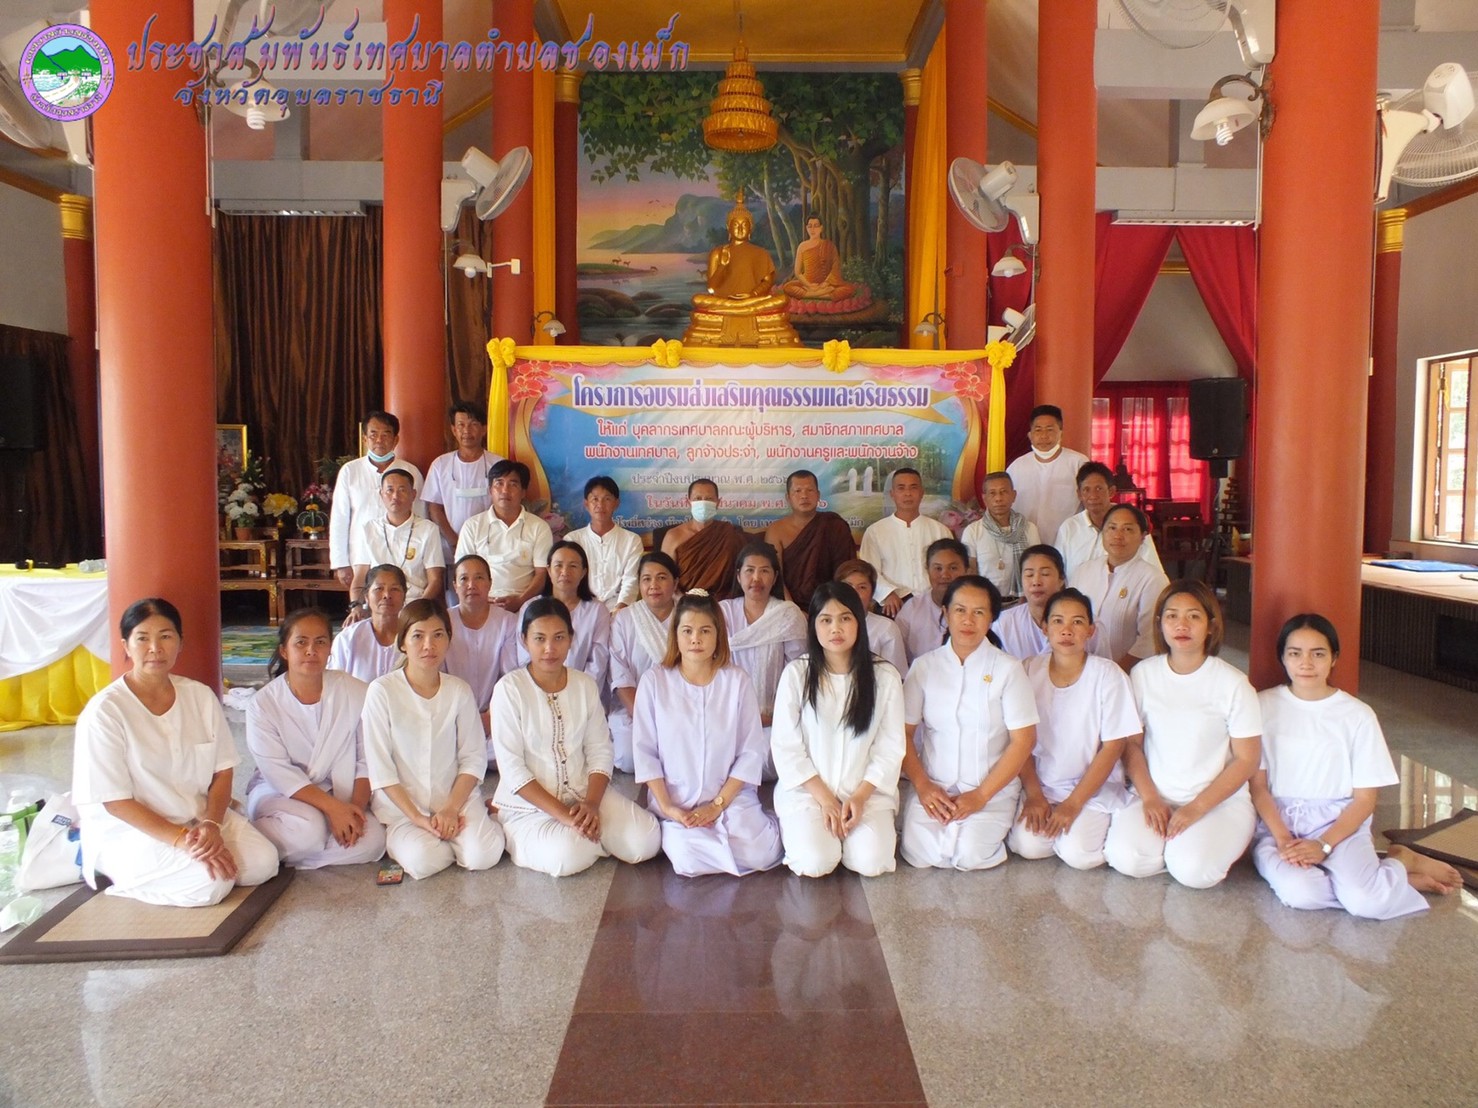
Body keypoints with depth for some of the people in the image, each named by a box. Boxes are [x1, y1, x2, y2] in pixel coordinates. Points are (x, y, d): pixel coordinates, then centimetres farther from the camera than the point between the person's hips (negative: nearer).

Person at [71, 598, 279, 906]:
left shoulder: (200, 696, -2)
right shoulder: (104, 711, -16)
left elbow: (222, 771, 2)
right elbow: (115, 801, -16)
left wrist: (211, 824, -16)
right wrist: (182, 839, -23)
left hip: (199, 816, 4)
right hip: (130, 829, -4)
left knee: (263, 863, -15)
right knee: (210, 882, -25)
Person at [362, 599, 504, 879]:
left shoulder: (459, 690, 0)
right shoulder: (382, 691, -9)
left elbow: (474, 757, 0)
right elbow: (380, 767, -9)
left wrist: (451, 808, -13)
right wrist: (417, 817, -14)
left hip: (456, 796, 2)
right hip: (400, 804, -2)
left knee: (484, 855, -21)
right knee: (424, 861, -27)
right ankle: (400, 838, 6)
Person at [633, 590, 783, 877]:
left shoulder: (737, 681, -3)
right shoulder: (654, 681, -4)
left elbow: (752, 751, -3)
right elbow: (644, 749, -2)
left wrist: (718, 804, -11)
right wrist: (666, 806, -10)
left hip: (731, 795, 1)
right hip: (675, 801, 0)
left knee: (759, 855, -21)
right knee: (691, 860, -24)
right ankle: (672, 831, 7)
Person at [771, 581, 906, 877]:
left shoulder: (885, 676, -1)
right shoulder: (796, 673, -5)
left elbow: (890, 749, 0)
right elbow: (786, 746, -5)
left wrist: (860, 796, -13)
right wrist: (824, 798, -11)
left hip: (868, 790, 1)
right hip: (807, 788, -1)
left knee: (871, 863, -21)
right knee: (815, 863, -23)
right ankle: (804, 831, 10)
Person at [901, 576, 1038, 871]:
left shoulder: (1007, 669, -4)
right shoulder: (924, 666, 2)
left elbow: (1023, 740, -6)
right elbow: (904, 732, 2)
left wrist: (980, 795, -12)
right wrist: (923, 785, -11)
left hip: (992, 788, -1)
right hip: (934, 787, 2)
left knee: (969, 855, -23)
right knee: (919, 855, -19)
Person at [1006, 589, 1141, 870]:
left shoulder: (1108, 675, -10)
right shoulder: (1029, 670, -3)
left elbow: (1112, 747, -10)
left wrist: (1073, 803, -14)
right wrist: (1033, 794, -10)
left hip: (1094, 786, -2)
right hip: (1041, 783, 2)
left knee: (1078, 854, -22)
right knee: (1027, 844, -20)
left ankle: (1096, 825, 9)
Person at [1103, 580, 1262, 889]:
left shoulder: (1233, 683, -7)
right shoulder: (1143, 674, 1)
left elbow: (1247, 760, -5)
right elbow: (1131, 743, 4)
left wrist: (1196, 808, -14)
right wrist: (1150, 798, -10)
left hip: (1220, 798, -2)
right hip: (1155, 795, 2)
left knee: (1192, 870, -27)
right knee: (1126, 858, -24)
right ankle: (1173, 840, 6)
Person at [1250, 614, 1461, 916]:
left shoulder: (1357, 715, 0)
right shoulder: (1264, 706, 0)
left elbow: (1365, 799, 0)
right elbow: (1257, 784, 0)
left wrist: (1323, 845, -14)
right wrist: (1283, 839, -15)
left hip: (1340, 823, -1)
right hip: (1277, 821, 1)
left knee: (1366, 902, -29)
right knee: (1298, 892, -31)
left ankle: (1402, 860, 6)